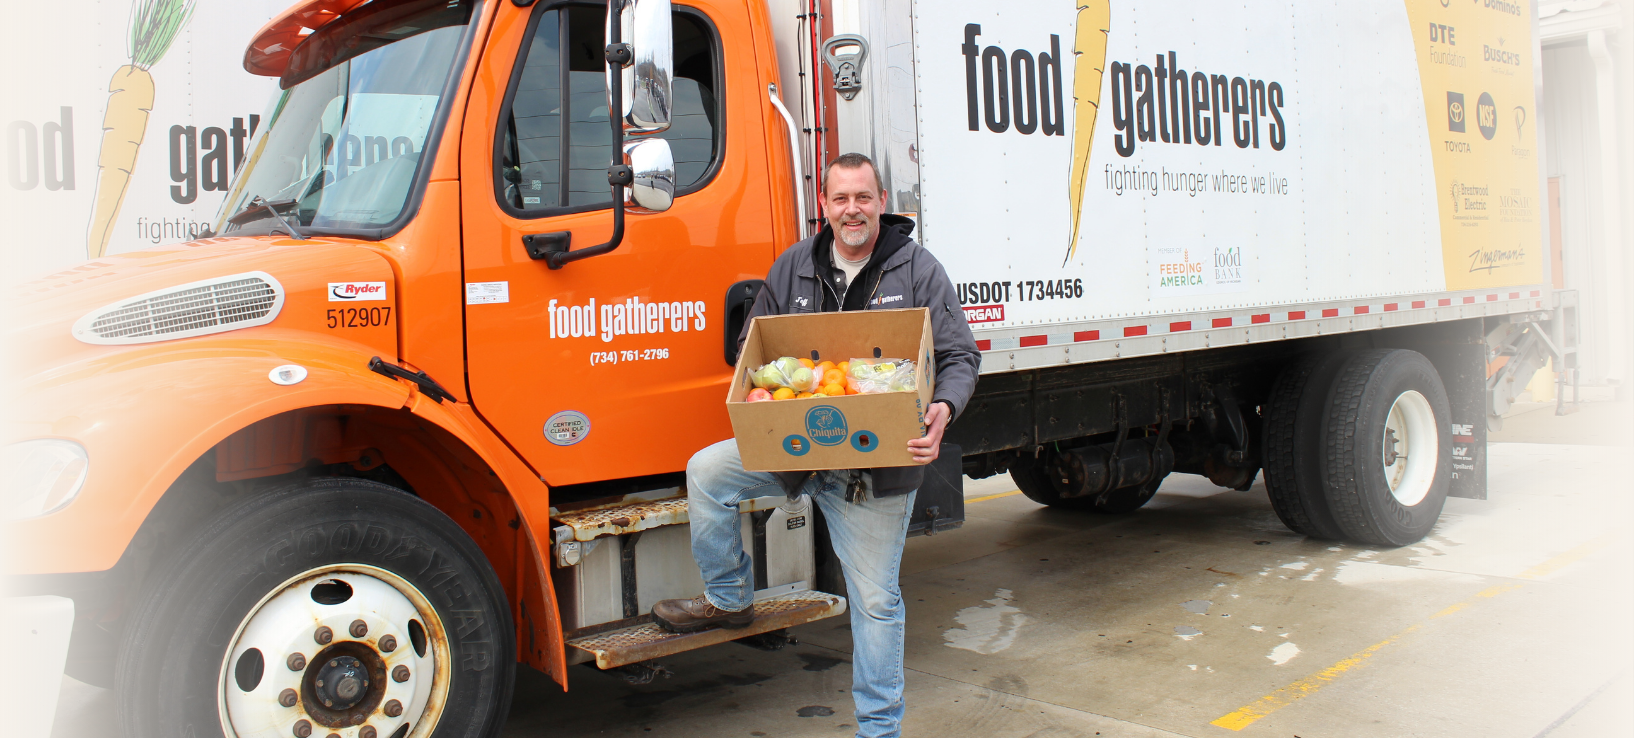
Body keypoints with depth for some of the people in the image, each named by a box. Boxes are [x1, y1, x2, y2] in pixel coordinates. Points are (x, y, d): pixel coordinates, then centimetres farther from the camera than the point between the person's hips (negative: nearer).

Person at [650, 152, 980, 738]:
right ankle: (729, 598, 13)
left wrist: (943, 407, -28)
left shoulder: (917, 270, -5)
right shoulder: (793, 267, 4)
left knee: (875, 599, 4)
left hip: (878, 464, -3)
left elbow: (959, 355, -7)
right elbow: (754, 344, 13)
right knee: (706, 471, -8)